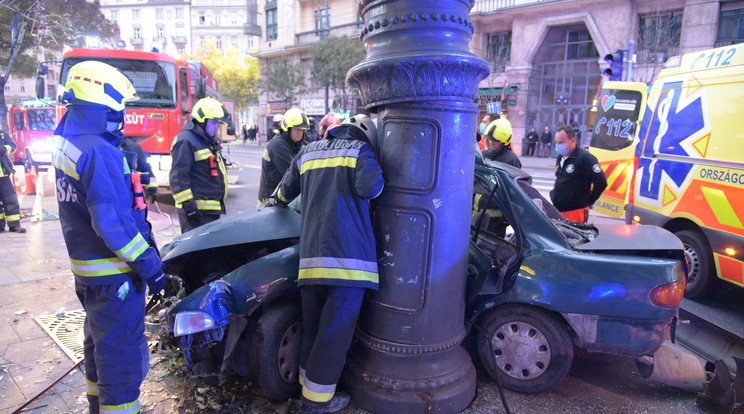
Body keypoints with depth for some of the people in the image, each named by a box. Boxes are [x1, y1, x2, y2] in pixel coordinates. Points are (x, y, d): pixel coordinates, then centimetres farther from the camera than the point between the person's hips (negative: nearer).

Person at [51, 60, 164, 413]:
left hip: (86, 268, 10)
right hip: (114, 273, -10)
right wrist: (148, 263, -22)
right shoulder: (99, 152, -23)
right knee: (122, 351, 2)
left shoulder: (66, 144, 8)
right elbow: (112, 221, -27)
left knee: (99, 342, 24)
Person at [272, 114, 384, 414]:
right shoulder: (360, 150, 4)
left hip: (311, 255, 6)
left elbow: (286, 190, 29)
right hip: (348, 255, -6)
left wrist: (278, 201, 51)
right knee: (336, 331, 2)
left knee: (312, 327, 19)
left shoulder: (308, 153, 20)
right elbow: (369, 186, -16)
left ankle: (308, 382, 30)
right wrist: (376, 179, 7)